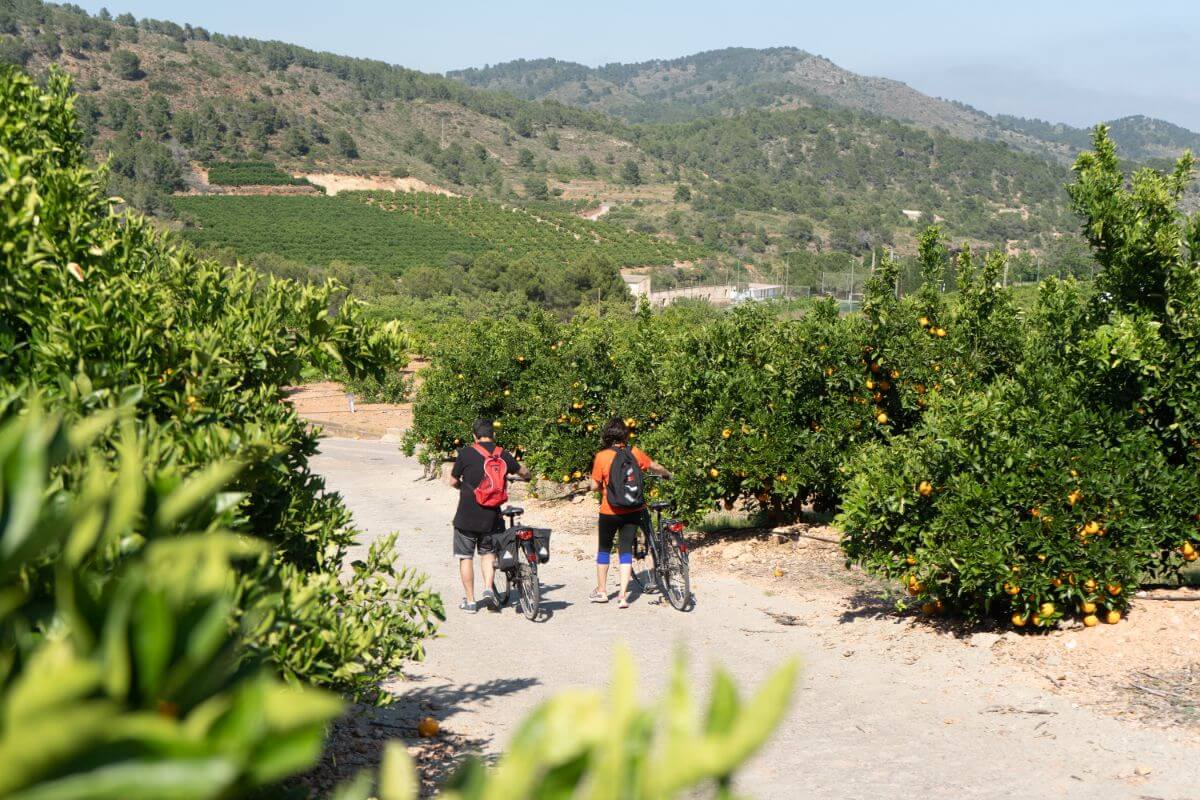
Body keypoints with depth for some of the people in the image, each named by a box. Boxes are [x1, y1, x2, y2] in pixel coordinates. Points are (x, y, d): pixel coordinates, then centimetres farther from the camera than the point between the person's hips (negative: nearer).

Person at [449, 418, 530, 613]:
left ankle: (470, 601, 13)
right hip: (491, 517, 3)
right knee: (488, 553, 21)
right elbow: (525, 474, 16)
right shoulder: (503, 455, 1)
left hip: (466, 517, -3)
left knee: (465, 557, 11)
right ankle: (488, 589, 1)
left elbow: (453, 482, 1)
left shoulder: (466, 453, -9)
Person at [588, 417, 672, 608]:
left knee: (604, 549, 16)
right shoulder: (635, 453, -4)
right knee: (626, 550, 7)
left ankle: (601, 591, 24)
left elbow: (594, 486, -10)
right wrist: (667, 474, 31)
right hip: (633, 511, 2)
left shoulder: (601, 457, -12)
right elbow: (655, 467, 10)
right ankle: (623, 596, 1)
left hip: (610, 511, -2)